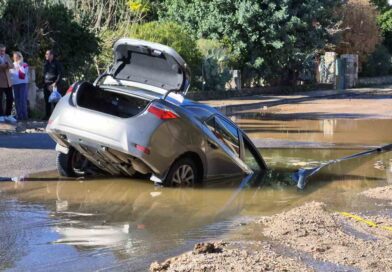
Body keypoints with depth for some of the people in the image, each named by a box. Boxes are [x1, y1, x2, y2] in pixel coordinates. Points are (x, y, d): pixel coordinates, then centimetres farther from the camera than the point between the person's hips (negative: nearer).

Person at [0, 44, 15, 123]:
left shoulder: (7, 56, 11)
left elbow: (12, 66, 4)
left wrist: (7, 64, -17)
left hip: (7, 81, 5)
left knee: (10, 99, 5)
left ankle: (7, 115, 16)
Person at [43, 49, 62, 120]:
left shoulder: (56, 63, -4)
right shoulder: (46, 63, 15)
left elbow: (59, 74, -7)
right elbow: (44, 73, 18)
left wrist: (56, 83, -16)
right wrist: (44, 82, 6)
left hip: (53, 84, -6)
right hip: (46, 84, 6)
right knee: (47, 100, 8)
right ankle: (47, 115, 14)